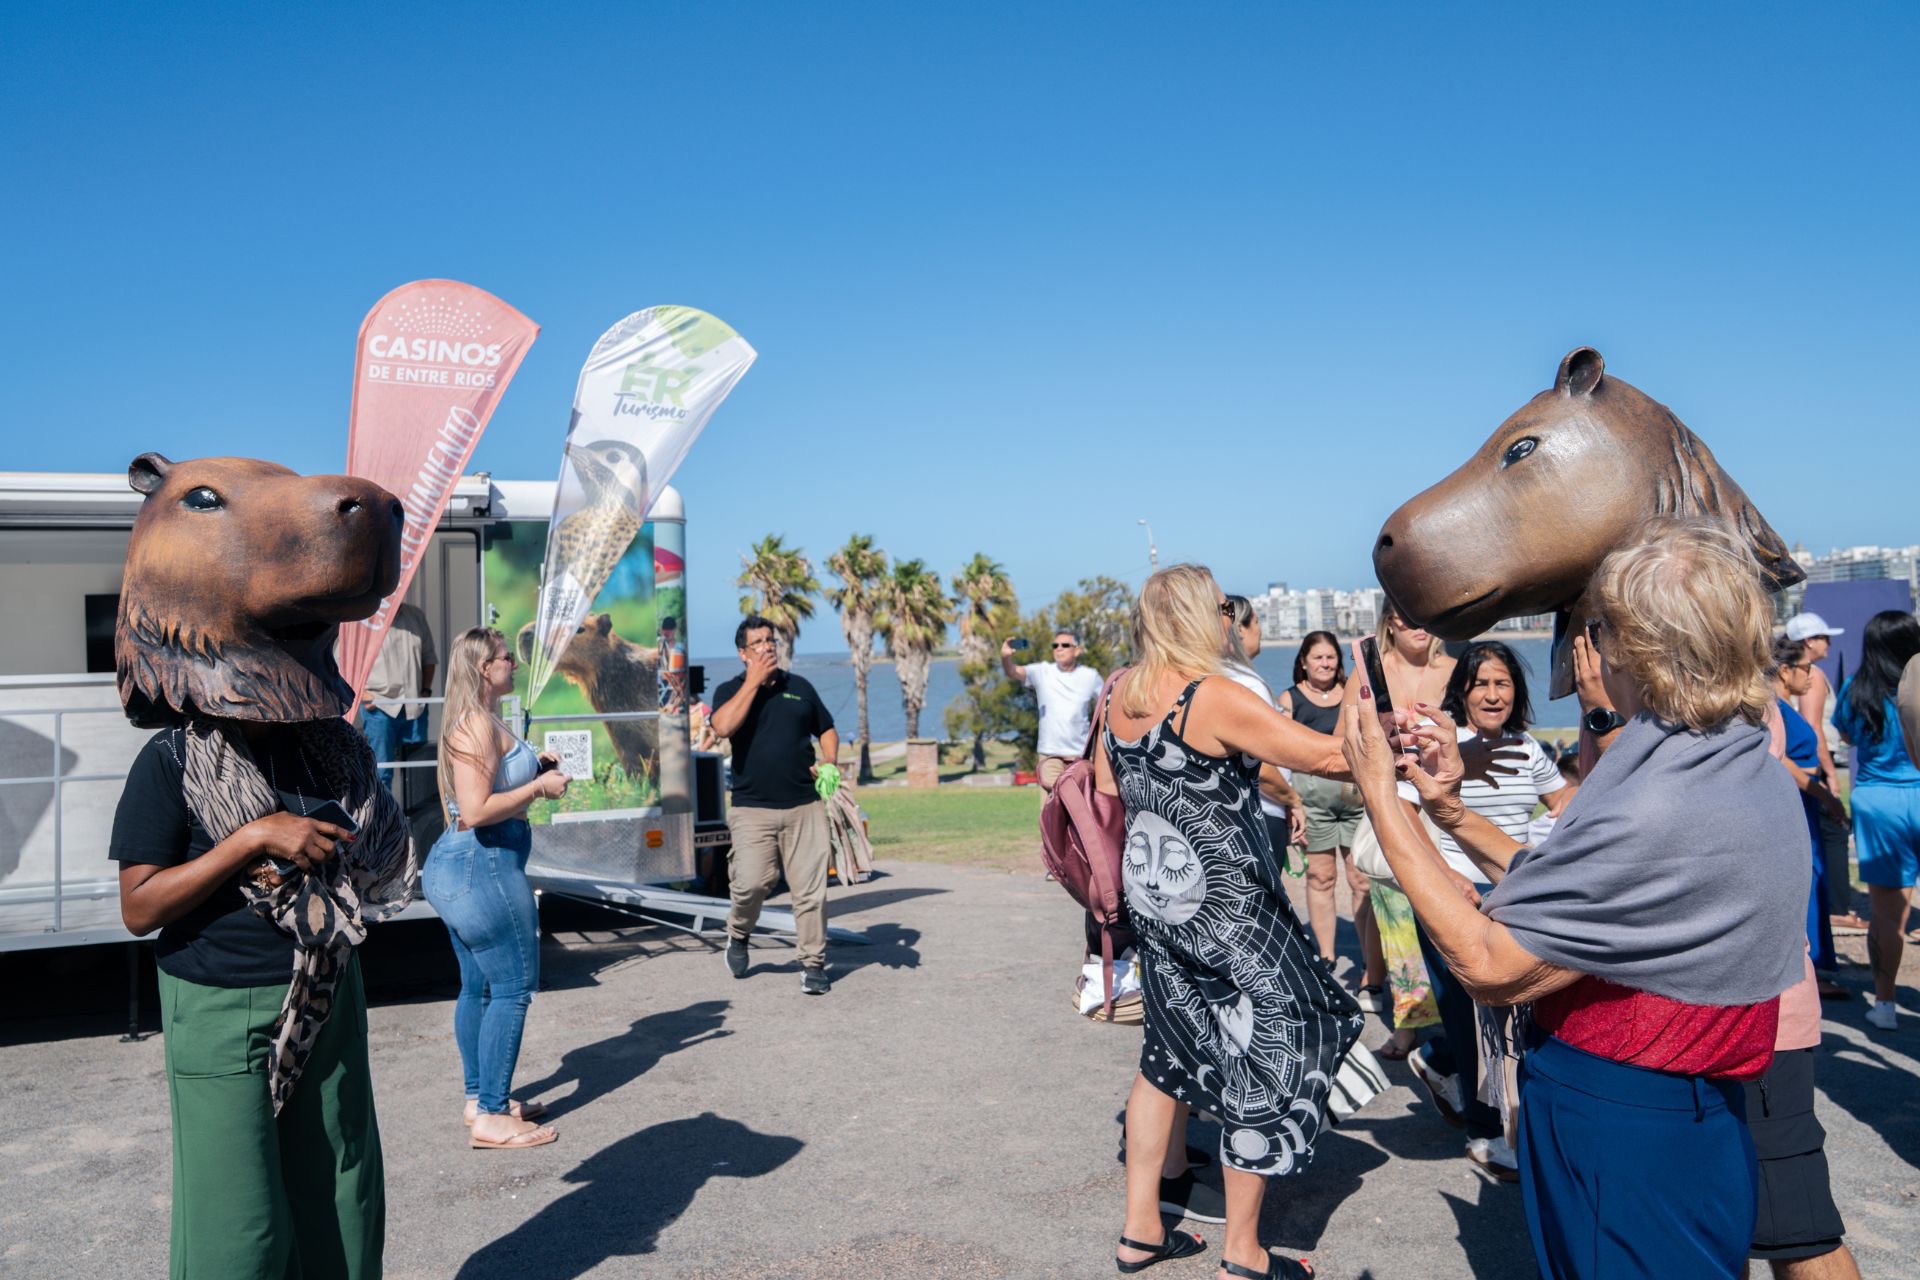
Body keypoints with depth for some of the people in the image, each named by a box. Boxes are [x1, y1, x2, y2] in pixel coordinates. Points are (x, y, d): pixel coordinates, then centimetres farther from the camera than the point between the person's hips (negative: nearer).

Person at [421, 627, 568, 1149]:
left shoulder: (469, 723, 15)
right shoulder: (479, 725, -17)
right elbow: (477, 811, -24)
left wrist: (531, 767, 16)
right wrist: (539, 787, -14)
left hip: (456, 865, 11)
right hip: (485, 865, -11)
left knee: (478, 985, 16)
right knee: (514, 985, -5)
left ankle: (480, 1098, 26)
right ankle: (492, 1117, -1)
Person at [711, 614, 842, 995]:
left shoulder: (799, 687, 14)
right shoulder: (731, 690, 5)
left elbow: (827, 730, 22)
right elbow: (723, 726, -17)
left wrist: (828, 762, 2)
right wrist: (754, 681, -12)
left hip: (804, 806, 2)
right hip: (753, 808, -2)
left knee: (810, 888, -1)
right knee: (752, 882, -13)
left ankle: (813, 964, 10)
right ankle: (738, 935, 19)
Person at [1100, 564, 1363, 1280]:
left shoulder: (1116, 698, 2)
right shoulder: (1216, 699, -20)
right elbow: (1332, 757, -20)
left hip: (1154, 897, 8)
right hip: (1223, 904, -8)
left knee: (1169, 1048, 20)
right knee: (1264, 1056, 6)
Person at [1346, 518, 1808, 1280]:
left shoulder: (1660, 814, -30)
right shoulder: (1751, 774, 2)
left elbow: (1487, 967, -24)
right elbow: (1565, 898, 6)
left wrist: (1380, 797, -20)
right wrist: (1453, 813, 2)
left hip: (1619, 1140, -9)